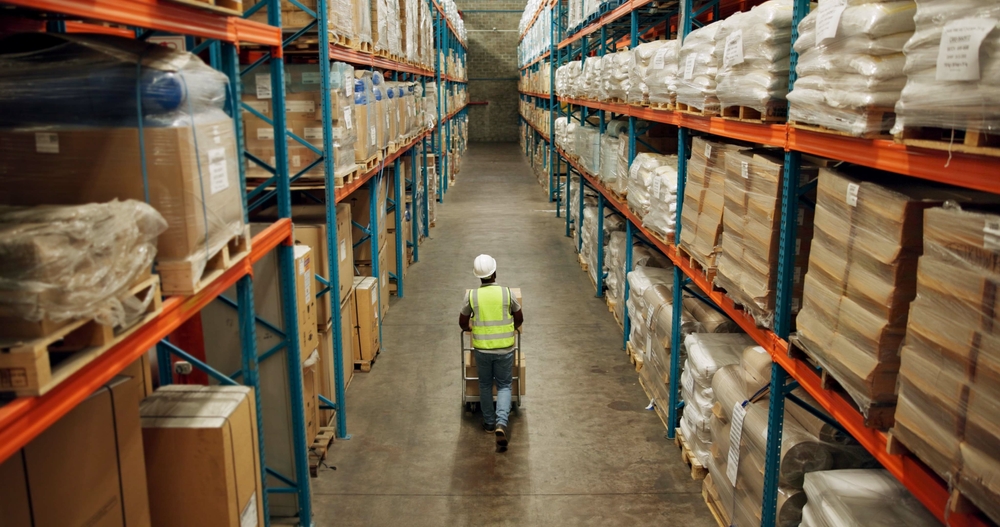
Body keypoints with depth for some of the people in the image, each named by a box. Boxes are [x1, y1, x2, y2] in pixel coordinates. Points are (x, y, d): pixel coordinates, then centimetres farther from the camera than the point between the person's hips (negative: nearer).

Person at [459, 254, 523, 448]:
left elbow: (463, 323, 5)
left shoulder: (471, 295, -7)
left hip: (482, 349, 1)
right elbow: (519, 319, 5)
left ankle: (489, 422, 29)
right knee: (504, 385, 10)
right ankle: (501, 423, -8)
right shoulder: (507, 292, -8)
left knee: (485, 385, 19)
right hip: (504, 348, 0)